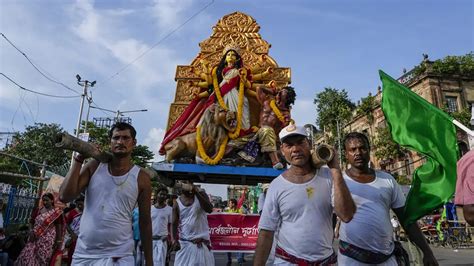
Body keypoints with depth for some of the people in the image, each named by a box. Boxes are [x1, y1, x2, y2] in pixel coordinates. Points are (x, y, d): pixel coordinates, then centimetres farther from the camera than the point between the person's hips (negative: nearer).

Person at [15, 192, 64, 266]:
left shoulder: (57, 212, -7)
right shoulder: (38, 210, 8)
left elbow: (59, 227, -6)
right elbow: (31, 222, 17)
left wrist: (58, 241, -8)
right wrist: (32, 231, -1)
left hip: (47, 240, -5)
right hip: (35, 238, 5)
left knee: (41, 258, 0)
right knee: (27, 257, 0)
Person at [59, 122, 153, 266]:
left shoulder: (141, 178, -5)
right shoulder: (94, 166, 0)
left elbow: (145, 222, 0)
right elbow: (65, 197, -9)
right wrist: (79, 159, -11)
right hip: (83, 254, 2)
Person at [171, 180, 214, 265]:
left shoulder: (200, 194, -1)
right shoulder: (177, 203, 3)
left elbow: (209, 209, -18)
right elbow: (174, 224, 1)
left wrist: (197, 193, -23)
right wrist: (174, 240, -15)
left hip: (202, 244, -1)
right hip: (184, 243, 2)